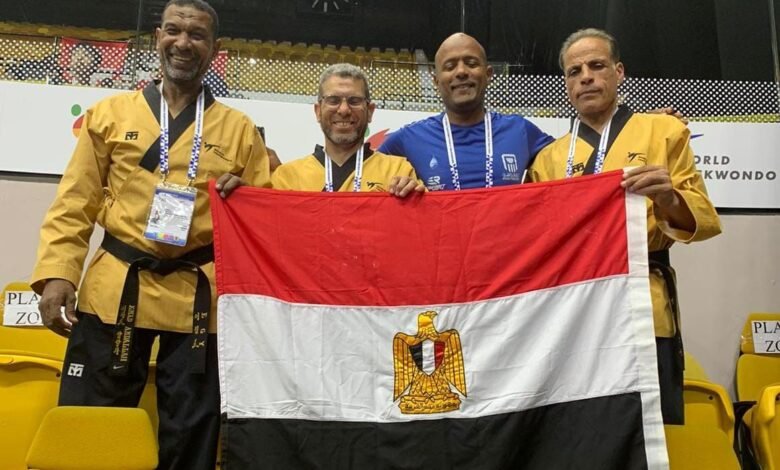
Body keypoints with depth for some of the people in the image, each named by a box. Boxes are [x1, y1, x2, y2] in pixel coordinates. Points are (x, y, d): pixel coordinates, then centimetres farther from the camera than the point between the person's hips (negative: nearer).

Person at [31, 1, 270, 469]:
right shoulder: (109, 114, 8)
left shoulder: (240, 129, 8)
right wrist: (56, 273, -5)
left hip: (198, 298, 0)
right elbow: (75, 205, 6)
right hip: (113, 291, 1)